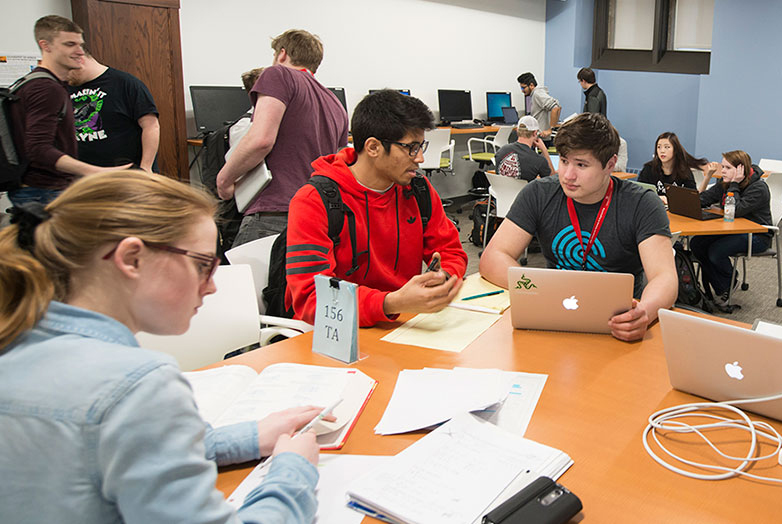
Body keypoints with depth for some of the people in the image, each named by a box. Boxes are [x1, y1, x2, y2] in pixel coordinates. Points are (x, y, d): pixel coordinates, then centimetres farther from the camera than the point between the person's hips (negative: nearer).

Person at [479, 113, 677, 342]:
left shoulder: (642, 205, -6)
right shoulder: (539, 195, -1)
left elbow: (665, 277, -16)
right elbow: (493, 259, -5)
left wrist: (645, 311, -40)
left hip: (618, 320, -2)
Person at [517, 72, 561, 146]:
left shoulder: (538, 93, -13)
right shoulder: (534, 94, 18)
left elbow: (555, 108, -26)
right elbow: (559, 107, 24)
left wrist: (550, 129, -23)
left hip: (541, 138, -10)